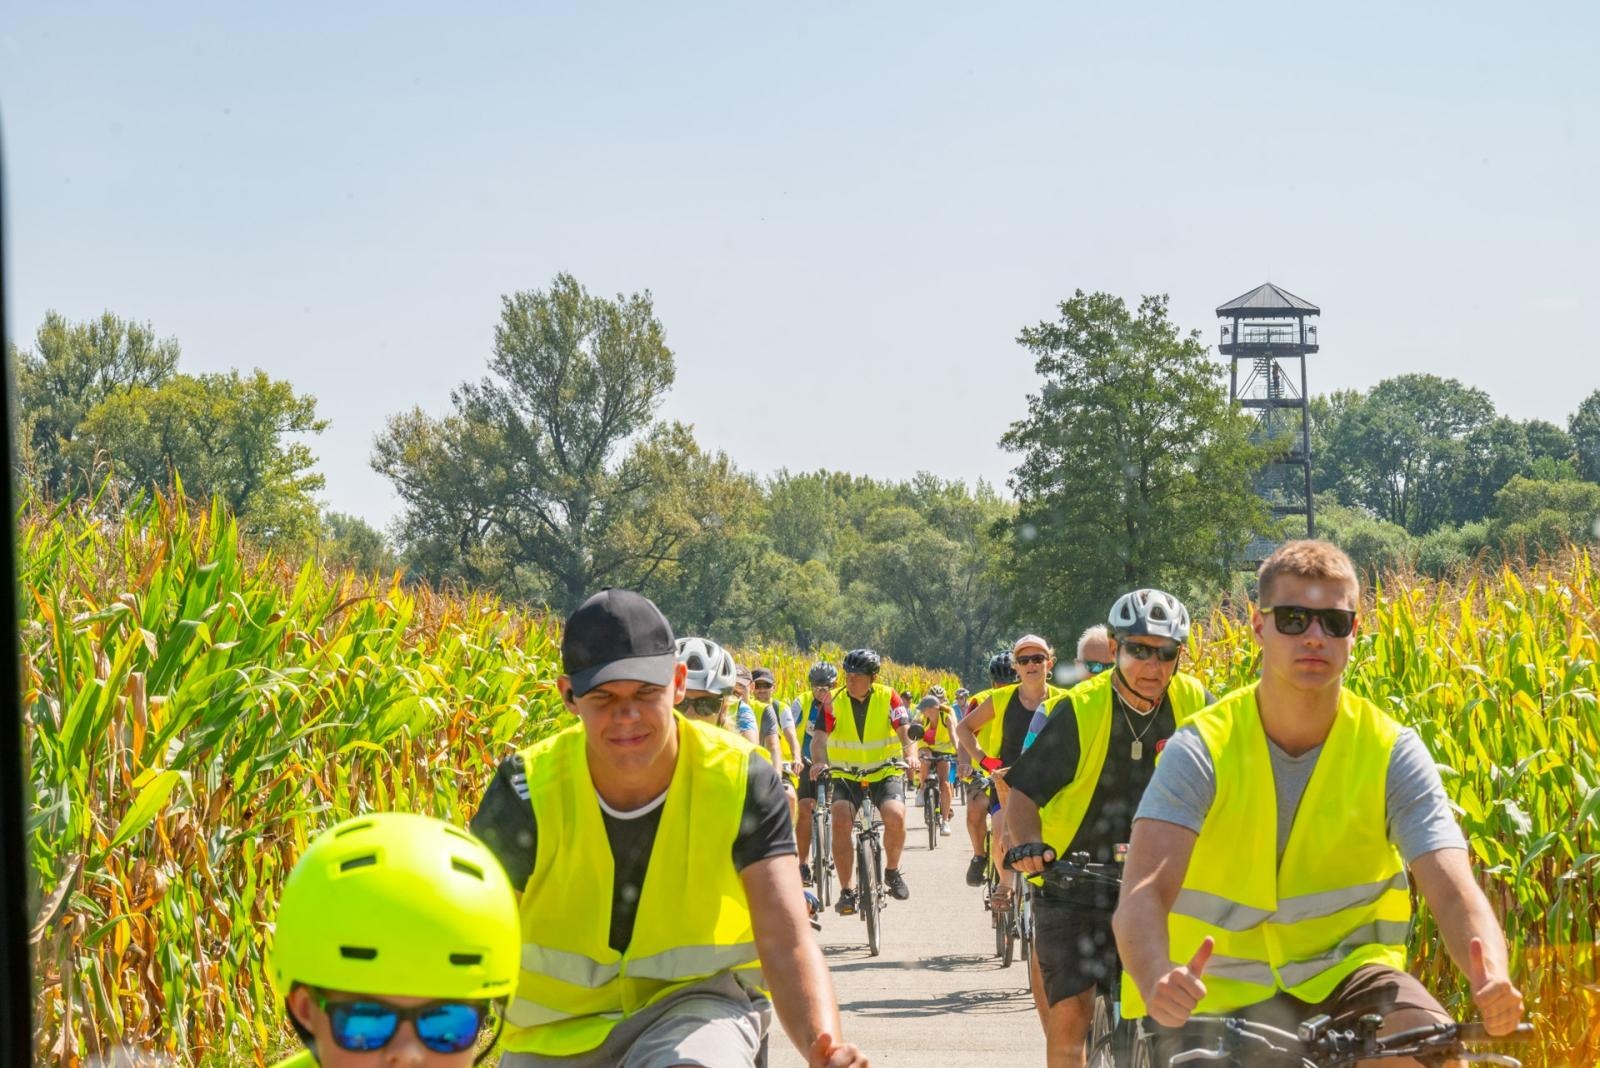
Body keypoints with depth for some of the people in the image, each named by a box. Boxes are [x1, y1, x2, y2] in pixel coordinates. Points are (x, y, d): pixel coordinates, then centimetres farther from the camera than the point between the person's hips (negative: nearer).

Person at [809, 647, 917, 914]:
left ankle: (892, 871, 2)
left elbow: (905, 732, -14)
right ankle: (847, 891, -15)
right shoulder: (834, 701, -5)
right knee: (840, 821, -24)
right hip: (847, 776, 1)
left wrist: (911, 755, -35)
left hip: (885, 773, -1)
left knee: (895, 816, -26)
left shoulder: (888, 698, -6)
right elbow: (820, 737, -14)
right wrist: (819, 761, -35)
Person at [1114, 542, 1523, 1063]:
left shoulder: (1392, 753, -10)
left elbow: (1454, 892, -20)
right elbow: (1145, 892, -27)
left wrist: (1492, 979, -43)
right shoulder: (1201, 751, -14)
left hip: (1342, 973, 0)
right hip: (1222, 989, 0)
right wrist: (1158, 982, -50)